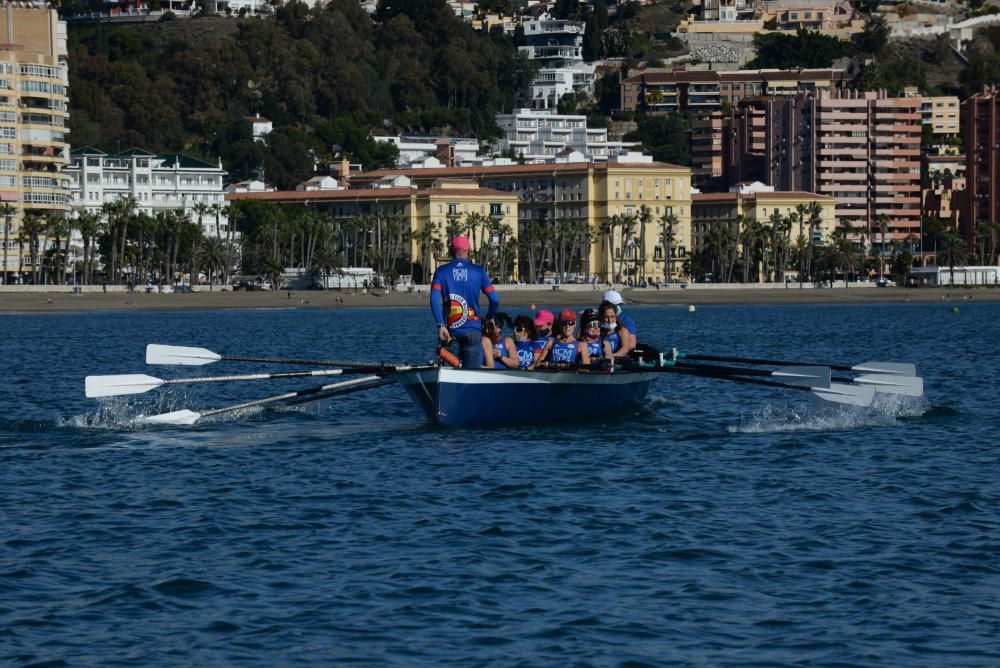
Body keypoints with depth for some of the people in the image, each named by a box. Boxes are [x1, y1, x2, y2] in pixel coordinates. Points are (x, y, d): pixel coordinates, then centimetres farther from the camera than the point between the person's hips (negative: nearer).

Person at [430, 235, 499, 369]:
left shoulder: (441, 271, 3)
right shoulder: (478, 271, 2)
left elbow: (434, 299, -10)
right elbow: (495, 300, 1)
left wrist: (441, 325, -11)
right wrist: (489, 318, 18)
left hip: (450, 330, 1)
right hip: (472, 329, -1)